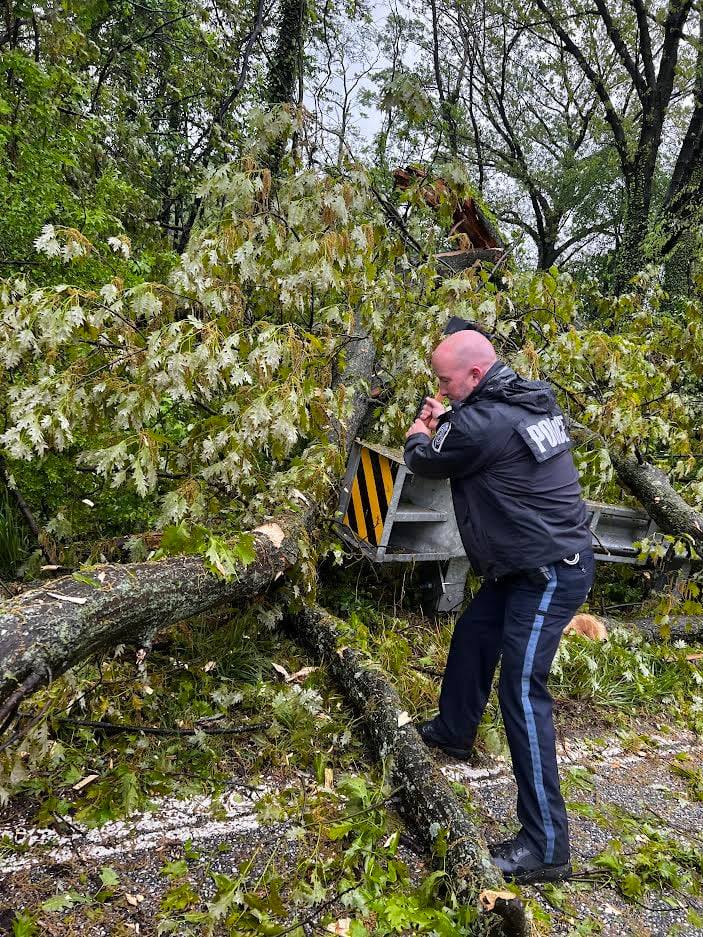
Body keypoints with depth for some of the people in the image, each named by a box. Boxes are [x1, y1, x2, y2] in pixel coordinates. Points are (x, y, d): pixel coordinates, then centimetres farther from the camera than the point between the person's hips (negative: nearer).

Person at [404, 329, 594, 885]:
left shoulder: (483, 423, -25)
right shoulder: (527, 398, 4)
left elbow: (428, 462, -6)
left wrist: (419, 435, 15)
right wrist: (446, 420, 14)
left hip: (548, 576, -10)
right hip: (530, 566, 10)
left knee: (522, 693, -9)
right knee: (472, 636, 24)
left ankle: (546, 846, 0)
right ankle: (454, 733, 46)